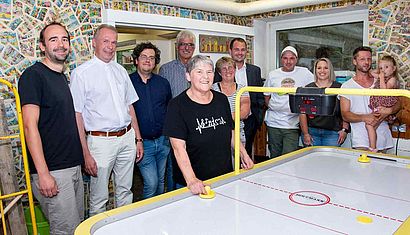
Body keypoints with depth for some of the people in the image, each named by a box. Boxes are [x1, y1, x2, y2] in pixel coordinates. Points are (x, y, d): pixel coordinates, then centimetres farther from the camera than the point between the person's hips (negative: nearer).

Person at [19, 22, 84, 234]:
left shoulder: (62, 76, 15)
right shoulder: (33, 75, -10)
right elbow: (30, 126, -17)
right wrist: (43, 173, -21)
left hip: (73, 166, 8)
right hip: (52, 170, -8)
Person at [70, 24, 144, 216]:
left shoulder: (121, 71, 10)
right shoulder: (81, 73, -7)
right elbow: (77, 115, -10)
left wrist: (138, 139, 10)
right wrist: (86, 154, -14)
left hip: (127, 138, 5)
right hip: (101, 141, -5)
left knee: (125, 191, 17)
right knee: (99, 198, 7)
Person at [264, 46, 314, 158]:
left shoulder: (304, 73, 2)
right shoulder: (273, 75, 6)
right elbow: (266, 97, 15)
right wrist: (274, 108, 4)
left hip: (293, 124, -2)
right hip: (274, 123, 2)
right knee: (274, 156, 12)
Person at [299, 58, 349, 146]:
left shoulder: (339, 88, 6)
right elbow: (302, 113, 2)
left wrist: (345, 129, -4)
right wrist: (305, 134, -4)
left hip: (332, 133, 0)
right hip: (312, 131, 1)